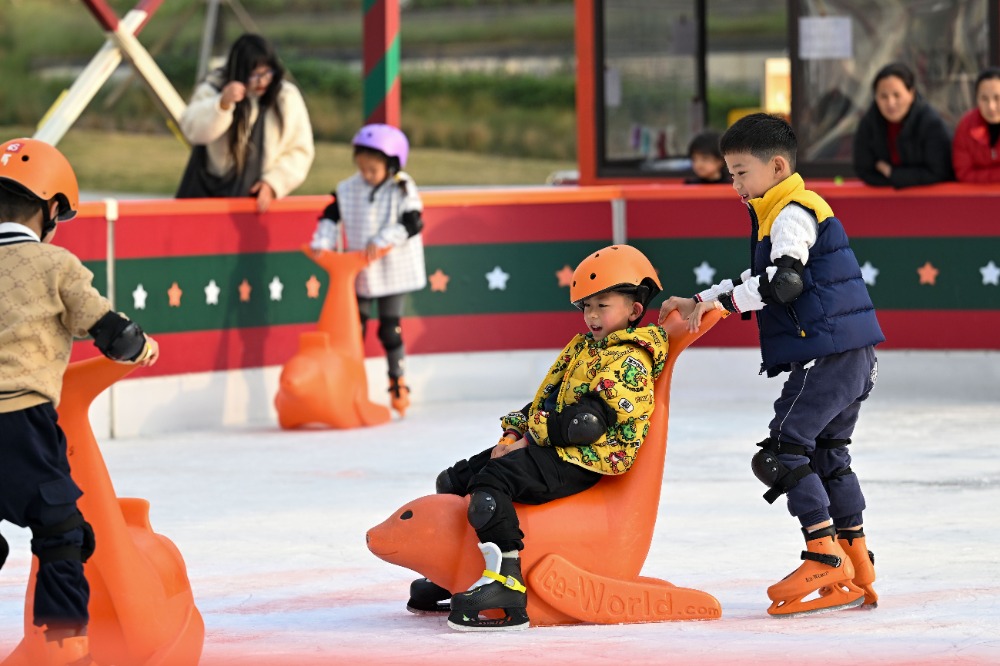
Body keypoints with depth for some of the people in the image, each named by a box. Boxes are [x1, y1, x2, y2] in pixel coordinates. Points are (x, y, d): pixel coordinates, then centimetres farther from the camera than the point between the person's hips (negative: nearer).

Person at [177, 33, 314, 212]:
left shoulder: (287, 98, -3)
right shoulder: (213, 88, -7)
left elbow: (300, 151, 2)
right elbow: (192, 130, -24)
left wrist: (273, 183, -10)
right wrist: (223, 104, -40)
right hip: (207, 192, 0)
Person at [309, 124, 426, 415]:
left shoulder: (403, 191, -10)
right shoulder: (349, 189, 0)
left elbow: (411, 223, -19)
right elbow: (331, 216, 3)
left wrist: (382, 241, -27)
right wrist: (322, 242, -12)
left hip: (393, 272, -4)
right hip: (359, 273, 4)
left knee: (390, 328, 0)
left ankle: (398, 383, 13)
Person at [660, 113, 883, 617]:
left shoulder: (793, 214, -12)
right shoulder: (779, 214, 21)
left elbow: (783, 281, -25)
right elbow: (758, 282, 27)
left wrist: (717, 301, -19)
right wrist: (698, 303, 19)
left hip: (828, 355, -11)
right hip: (851, 359, 11)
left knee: (784, 451, -10)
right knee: (827, 454, 16)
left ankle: (826, 558, -13)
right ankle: (857, 569, 18)